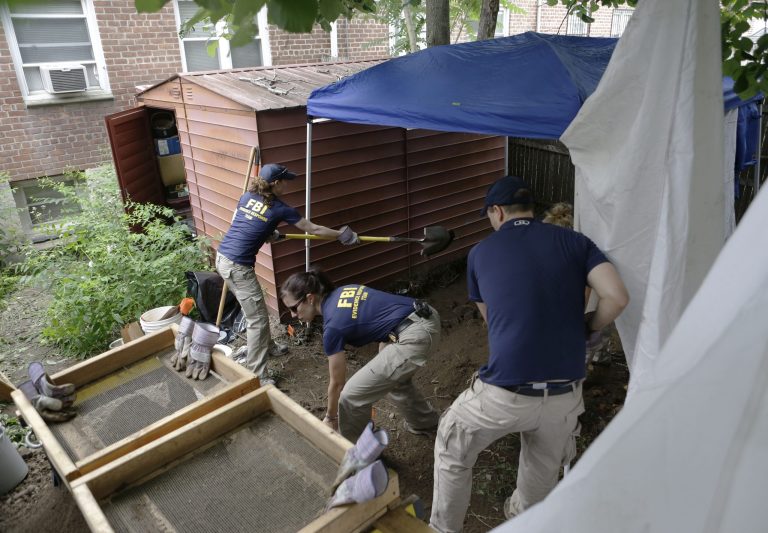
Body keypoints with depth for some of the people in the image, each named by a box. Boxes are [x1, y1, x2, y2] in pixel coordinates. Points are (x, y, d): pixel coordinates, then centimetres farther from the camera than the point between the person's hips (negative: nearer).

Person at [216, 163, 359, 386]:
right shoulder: (280, 209, -8)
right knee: (257, 319, -1)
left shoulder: (246, 197, 9)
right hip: (238, 266, -8)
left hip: (222, 258, 9)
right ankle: (256, 376, 3)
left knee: (254, 309, 25)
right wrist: (341, 235, 14)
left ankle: (267, 346, 45)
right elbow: (313, 229, 1)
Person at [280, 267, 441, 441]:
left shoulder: (333, 326, -9)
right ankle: (424, 423, 54)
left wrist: (330, 418, 19)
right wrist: (383, 360, 23)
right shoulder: (342, 293, 13)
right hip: (427, 319, 9)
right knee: (393, 376, 34)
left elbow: (337, 383, 2)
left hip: (415, 336, -9)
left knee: (352, 396, 1)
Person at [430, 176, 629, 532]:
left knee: (451, 451, 26)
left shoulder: (480, 252, 6)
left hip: (504, 393, -2)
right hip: (564, 395, 3)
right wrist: (586, 329, 12)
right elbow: (617, 297, -6)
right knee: (543, 470, 30)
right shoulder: (574, 241, 6)